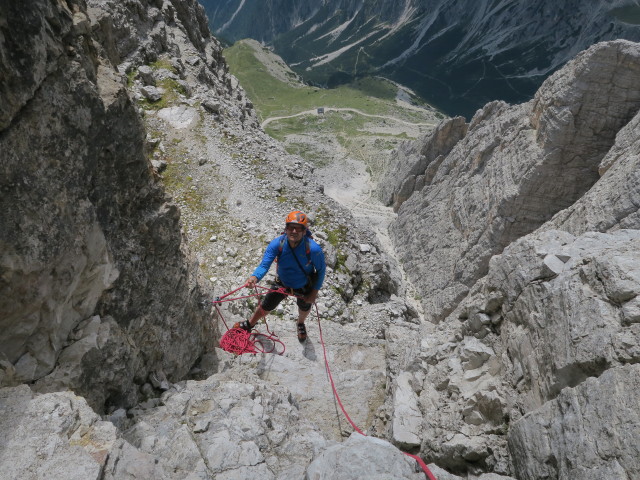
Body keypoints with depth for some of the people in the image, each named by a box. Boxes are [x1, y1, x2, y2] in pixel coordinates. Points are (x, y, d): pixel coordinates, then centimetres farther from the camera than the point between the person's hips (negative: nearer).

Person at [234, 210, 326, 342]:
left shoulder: (313, 249, -36)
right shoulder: (277, 244, -32)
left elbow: (321, 270, -19)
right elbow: (264, 265, -36)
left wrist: (315, 292, -16)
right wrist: (254, 277, -57)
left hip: (305, 287, 0)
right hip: (282, 283, 1)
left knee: (304, 308, 28)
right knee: (265, 306, 17)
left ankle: (301, 324, 66)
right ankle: (250, 324, 50)